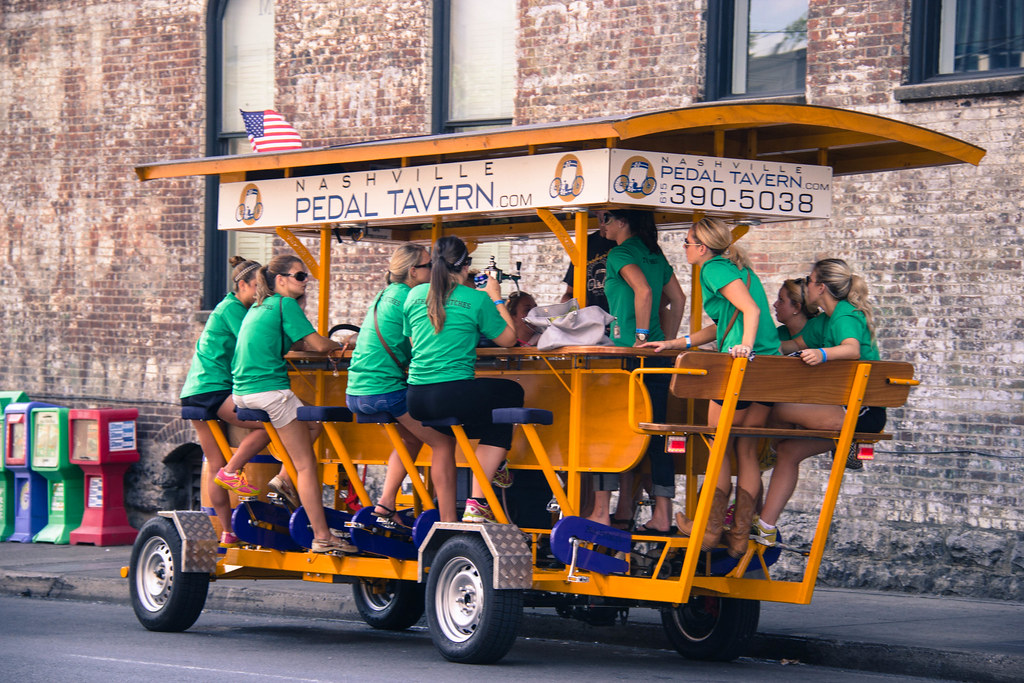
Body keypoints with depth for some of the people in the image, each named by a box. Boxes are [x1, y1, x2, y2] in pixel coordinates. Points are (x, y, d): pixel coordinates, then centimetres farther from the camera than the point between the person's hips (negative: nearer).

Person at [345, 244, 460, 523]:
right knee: (443, 442, 0)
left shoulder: (384, 296, 18)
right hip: (385, 392, -9)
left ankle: (386, 504, 21)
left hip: (355, 394, 9)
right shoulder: (405, 297, -10)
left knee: (412, 436, 30)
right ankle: (448, 523, -6)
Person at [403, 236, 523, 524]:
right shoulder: (476, 300, -3)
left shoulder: (415, 295, 10)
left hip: (415, 401, 6)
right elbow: (508, 339, 9)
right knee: (511, 393, 21)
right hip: (454, 397, -6)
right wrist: (496, 299, 21)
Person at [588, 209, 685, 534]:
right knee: (656, 432, 5)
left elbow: (643, 291, -22)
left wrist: (641, 336, -18)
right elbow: (678, 299, 21)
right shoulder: (655, 255, 17)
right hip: (656, 358, 8)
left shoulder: (620, 254, -7)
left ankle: (601, 511, -5)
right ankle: (662, 514, 3)